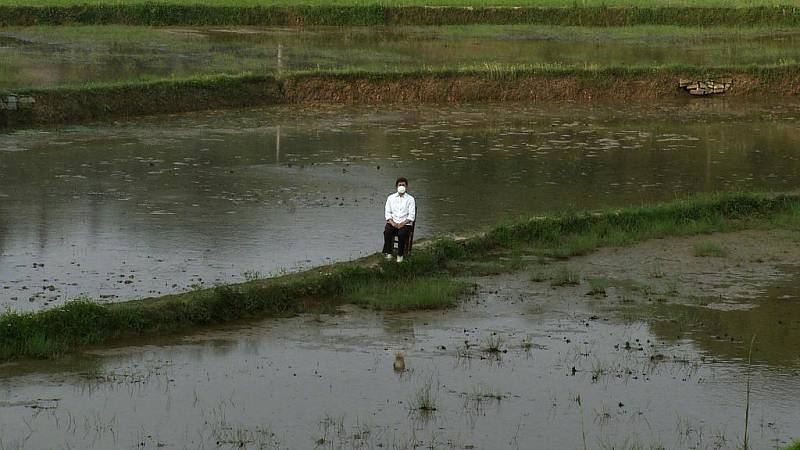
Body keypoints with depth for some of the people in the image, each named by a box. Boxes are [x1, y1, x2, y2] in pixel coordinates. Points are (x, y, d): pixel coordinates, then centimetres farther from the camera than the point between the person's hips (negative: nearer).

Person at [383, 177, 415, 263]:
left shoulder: (410, 199, 7)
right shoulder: (391, 198, 14)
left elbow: (411, 215, -1)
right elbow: (388, 213, 8)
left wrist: (402, 224, -15)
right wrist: (392, 223, -10)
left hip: (405, 223, -2)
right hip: (392, 222, 2)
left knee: (402, 234, -34)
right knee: (387, 232, -30)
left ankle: (400, 255, -21)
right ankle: (388, 253, -24)